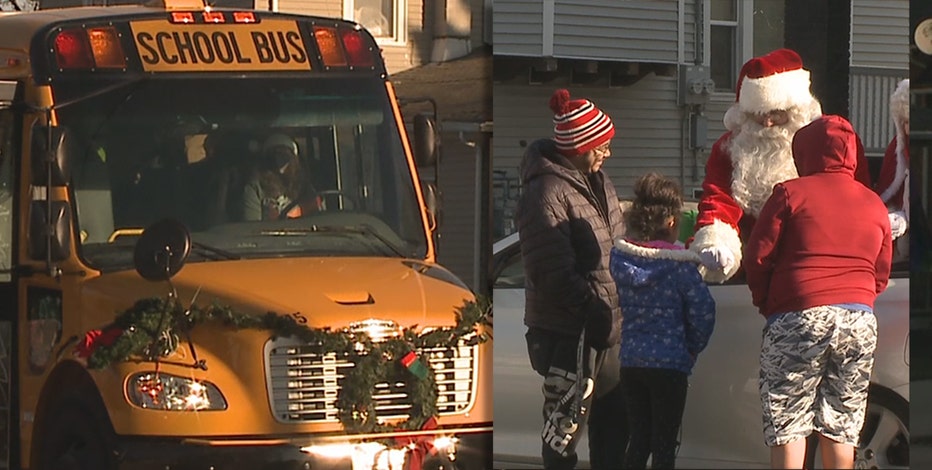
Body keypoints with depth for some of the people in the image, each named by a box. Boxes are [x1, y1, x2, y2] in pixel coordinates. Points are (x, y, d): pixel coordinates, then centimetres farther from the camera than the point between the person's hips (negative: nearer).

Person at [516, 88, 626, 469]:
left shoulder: (595, 181, 10)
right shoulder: (547, 192, -18)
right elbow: (553, 273, -22)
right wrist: (594, 310, -24)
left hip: (604, 324, 9)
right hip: (565, 329, -9)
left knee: (616, 416, 15)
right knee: (567, 416, 0)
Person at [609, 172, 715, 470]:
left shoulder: (619, 257, -1)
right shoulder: (679, 264, -14)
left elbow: (621, 303, 7)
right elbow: (703, 311, -13)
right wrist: (692, 349, 4)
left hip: (630, 361, 5)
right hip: (670, 364, -5)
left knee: (638, 439, 14)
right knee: (664, 445, 2)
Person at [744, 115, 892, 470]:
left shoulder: (790, 194, -2)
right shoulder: (874, 205, 13)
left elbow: (757, 257, -2)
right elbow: (881, 274, 15)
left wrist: (767, 305, 12)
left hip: (799, 319, -4)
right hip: (860, 323, 5)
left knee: (788, 426, -2)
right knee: (840, 428, 9)